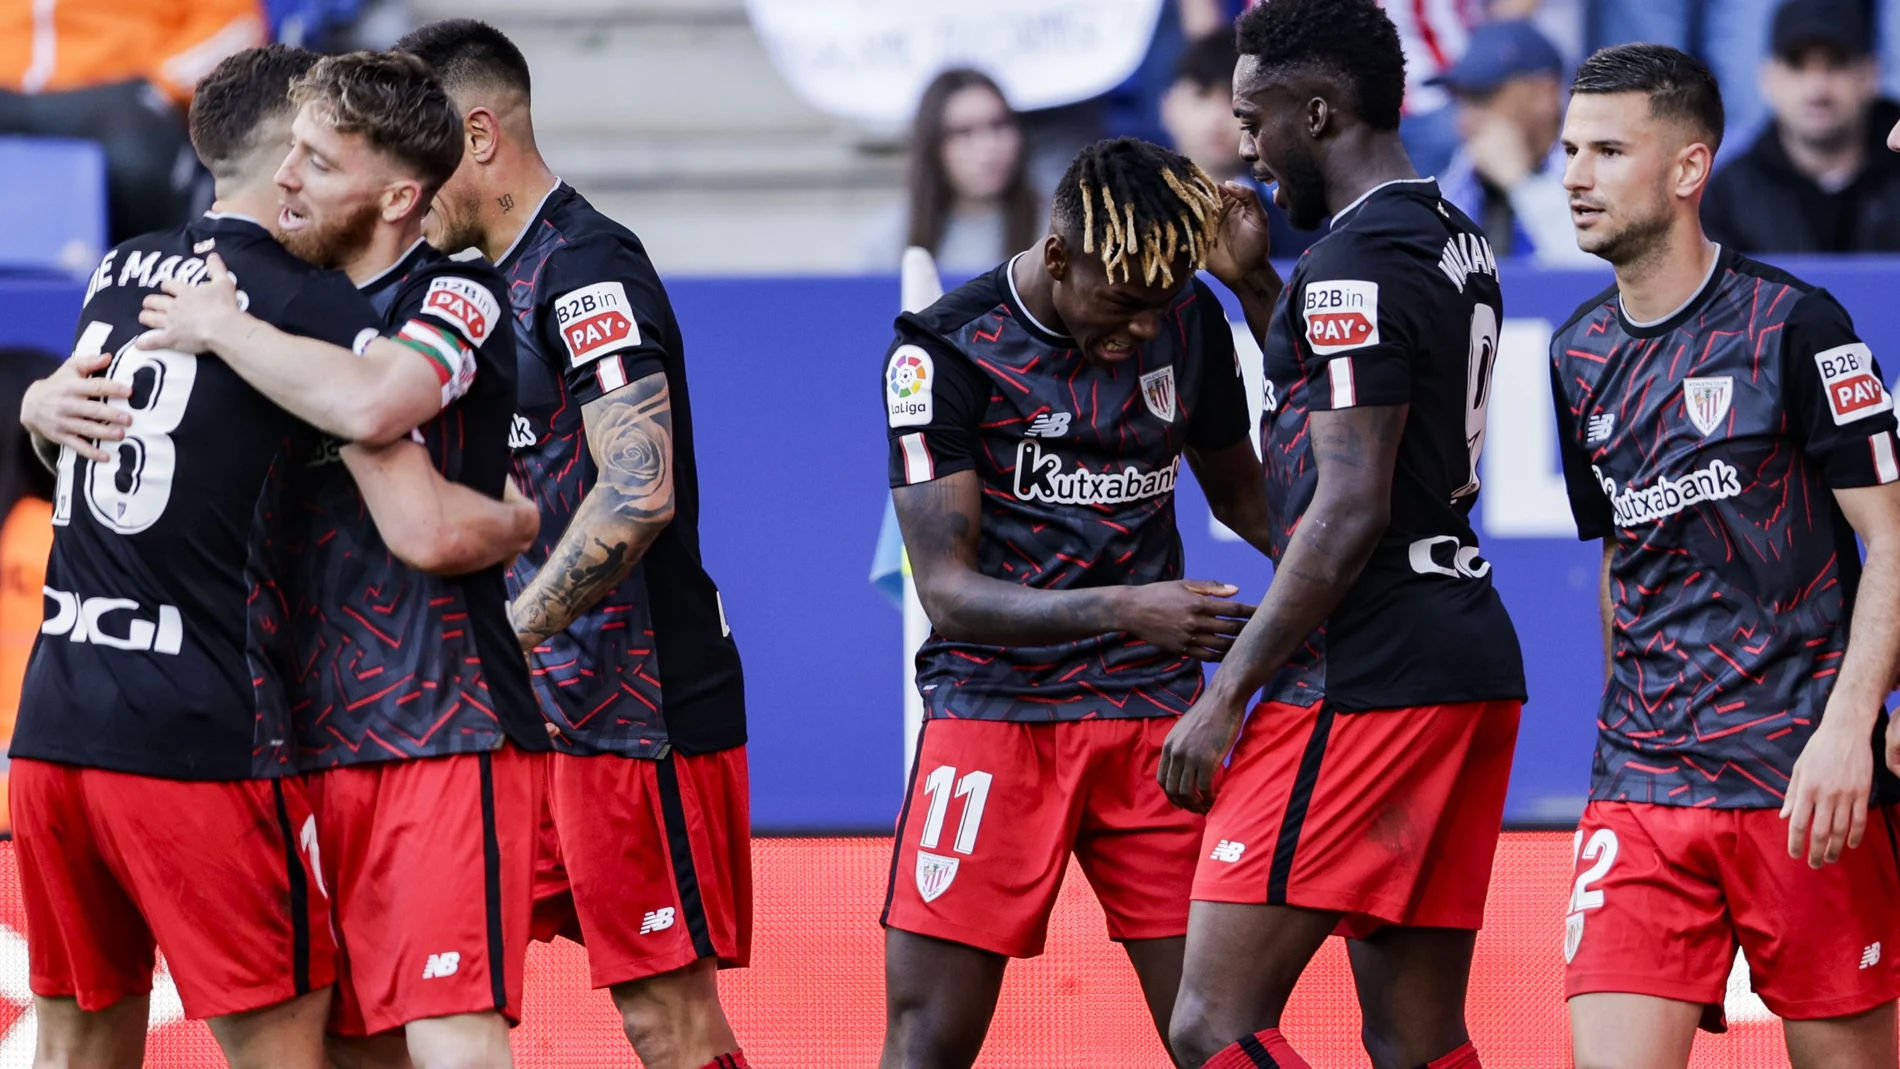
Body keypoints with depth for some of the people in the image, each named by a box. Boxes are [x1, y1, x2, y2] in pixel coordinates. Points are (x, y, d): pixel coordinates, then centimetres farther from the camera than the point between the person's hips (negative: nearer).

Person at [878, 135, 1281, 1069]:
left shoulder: (1189, 320, 5)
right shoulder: (941, 352, -9)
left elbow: (1243, 494, 20)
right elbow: (947, 592, -14)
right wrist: (1125, 612, -28)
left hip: (1153, 715, 3)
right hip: (993, 709, -3)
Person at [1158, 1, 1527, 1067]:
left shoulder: (1355, 268, -14)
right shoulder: (1459, 242, 16)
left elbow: (1349, 510, -20)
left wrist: (1228, 696, -17)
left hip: (1366, 681, -10)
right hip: (1473, 655, 10)